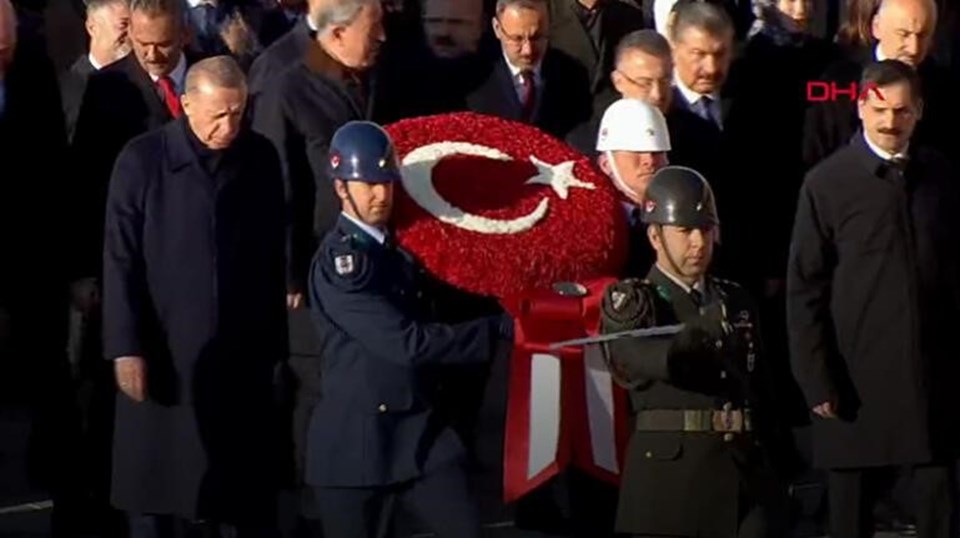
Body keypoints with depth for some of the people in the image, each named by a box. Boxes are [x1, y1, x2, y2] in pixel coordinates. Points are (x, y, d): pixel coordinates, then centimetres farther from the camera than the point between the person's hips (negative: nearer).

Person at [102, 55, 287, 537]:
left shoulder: (261, 158, 2)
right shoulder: (142, 160, -7)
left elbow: (273, 257, 8)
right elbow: (120, 261, -6)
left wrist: (274, 342, 8)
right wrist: (126, 347, -10)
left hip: (243, 354, 2)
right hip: (164, 354, -2)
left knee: (248, 495, 7)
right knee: (158, 493, 5)